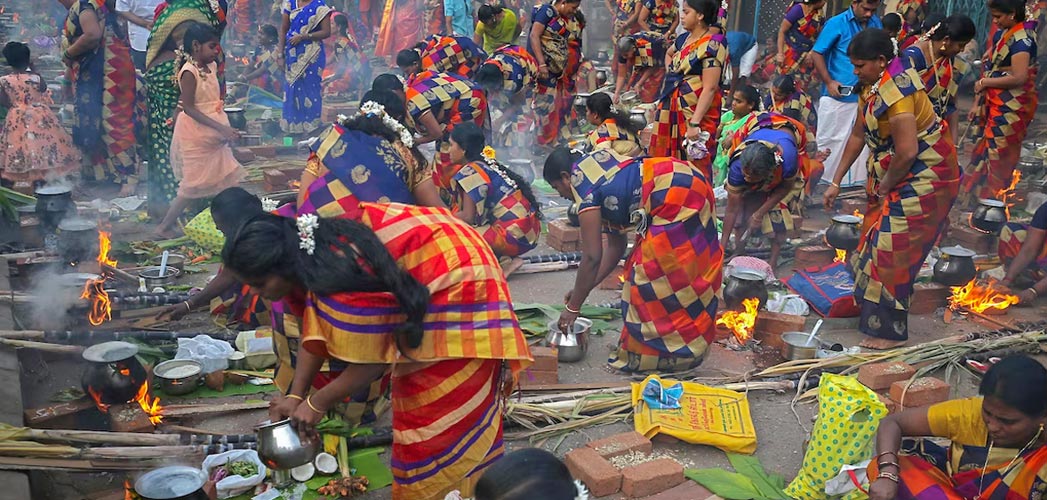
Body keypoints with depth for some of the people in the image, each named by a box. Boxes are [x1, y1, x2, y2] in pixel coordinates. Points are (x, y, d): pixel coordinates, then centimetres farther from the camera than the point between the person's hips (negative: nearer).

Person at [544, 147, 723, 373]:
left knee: (652, 275, -1)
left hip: (676, 201, -10)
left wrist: (573, 307, 2)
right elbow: (615, 245, 21)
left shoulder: (584, 188, -7)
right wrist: (582, 289, 24)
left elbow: (592, 257, -8)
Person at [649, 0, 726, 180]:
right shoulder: (684, 39, 9)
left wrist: (695, 123, -26)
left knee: (695, 164, -3)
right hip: (673, 109, 8)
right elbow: (669, 54, 34)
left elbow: (709, 89, -21)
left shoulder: (712, 46, -15)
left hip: (696, 111, -8)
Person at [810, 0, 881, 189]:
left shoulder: (877, 24, 6)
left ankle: (856, 183, 18)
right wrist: (829, 82, -14)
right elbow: (817, 54, -7)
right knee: (829, 140, 5)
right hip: (837, 96, -4)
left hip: (865, 96, 4)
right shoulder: (836, 23, -7)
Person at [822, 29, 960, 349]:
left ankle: (891, 331, 6)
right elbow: (858, 136, 11)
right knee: (875, 239, 17)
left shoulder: (897, 91, -27)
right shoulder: (873, 86, 4)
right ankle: (871, 310, 34)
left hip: (924, 176, -10)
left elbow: (907, 152, -30)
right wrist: (836, 182, 12)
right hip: (895, 175, 10)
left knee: (892, 251, -6)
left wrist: (884, 186, -13)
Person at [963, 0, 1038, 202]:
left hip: (1012, 107, -8)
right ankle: (980, 193, 24)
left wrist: (983, 83, -13)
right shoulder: (1001, 35, 10)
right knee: (985, 149, 13)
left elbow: (1019, 77, -24)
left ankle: (995, 199, 14)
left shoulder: (1022, 39, -16)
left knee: (999, 153, 1)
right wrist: (978, 102, 10)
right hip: (994, 103, 8)